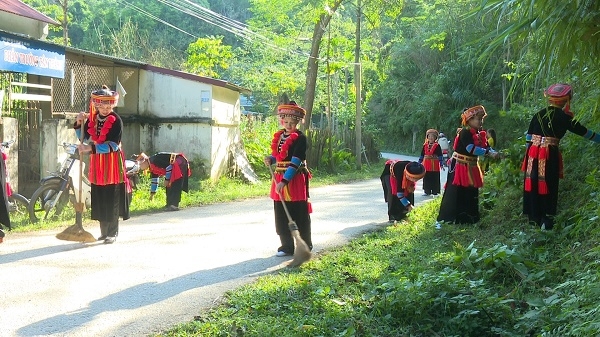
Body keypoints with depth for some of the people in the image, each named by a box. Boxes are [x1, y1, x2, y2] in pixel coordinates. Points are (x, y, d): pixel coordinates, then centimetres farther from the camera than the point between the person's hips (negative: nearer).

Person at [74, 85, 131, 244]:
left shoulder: (116, 120, -10)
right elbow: (83, 138, 10)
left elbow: (112, 146, -19)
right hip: (96, 163, 6)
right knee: (98, 199, 9)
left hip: (112, 162, -5)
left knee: (112, 199, -2)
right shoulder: (91, 119, 7)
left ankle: (112, 233, 6)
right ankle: (104, 231, 20)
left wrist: (91, 148, -27)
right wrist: (79, 124, -5)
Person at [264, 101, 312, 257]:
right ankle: (286, 246, 19)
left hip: (295, 180, -6)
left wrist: (285, 180, -27)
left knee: (300, 215, 2)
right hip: (279, 179, 6)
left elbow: (295, 162, -19)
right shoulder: (279, 136, 10)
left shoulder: (300, 138, -11)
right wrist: (270, 159, -1)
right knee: (281, 216, 8)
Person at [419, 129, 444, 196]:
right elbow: (422, 155, 15)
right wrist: (419, 163, 14)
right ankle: (427, 191, 14)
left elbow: (440, 156, -3)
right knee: (426, 179, 6)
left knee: (435, 179, 0)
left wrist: (441, 164, -7)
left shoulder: (437, 146, -2)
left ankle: (435, 191, 9)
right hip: (426, 166, 4)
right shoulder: (425, 146, 9)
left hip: (434, 166, -4)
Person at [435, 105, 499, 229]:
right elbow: (471, 149, -28)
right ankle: (441, 220, -3)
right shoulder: (465, 132, -18)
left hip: (471, 168, 9)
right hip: (459, 167, -9)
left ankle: (468, 218, 25)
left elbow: (486, 147, 7)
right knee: (454, 194, -8)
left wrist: (494, 152, -14)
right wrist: (488, 153, -28)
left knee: (471, 194, 13)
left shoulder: (479, 133, 10)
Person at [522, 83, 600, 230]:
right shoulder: (564, 117, -3)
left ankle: (534, 218, 20)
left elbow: (528, 136, 12)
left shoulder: (538, 114, 9)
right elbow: (584, 132, 6)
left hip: (533, 153, 4)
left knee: (533, 184, 11)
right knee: (549, 187, 3)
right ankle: (547, 220, 3)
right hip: (550, 155, -4)